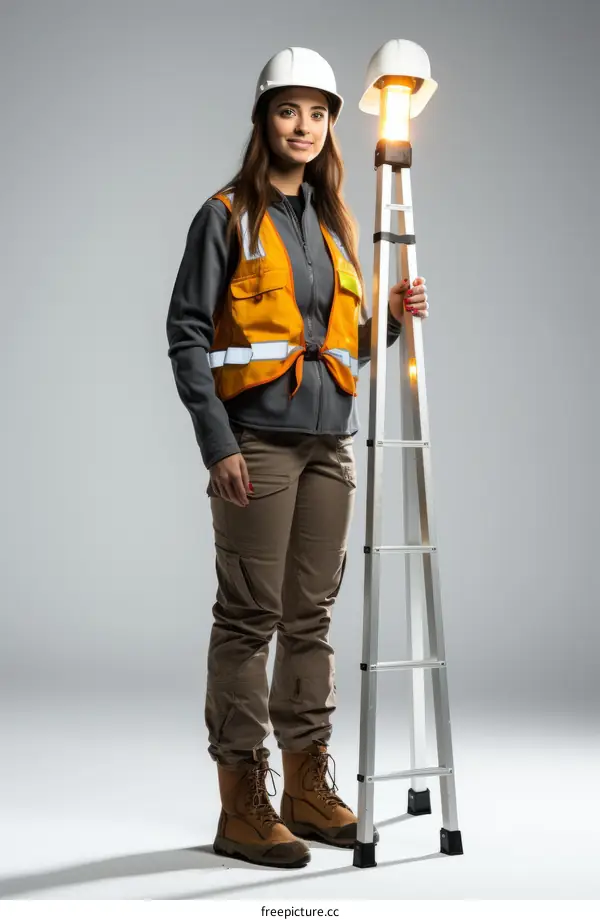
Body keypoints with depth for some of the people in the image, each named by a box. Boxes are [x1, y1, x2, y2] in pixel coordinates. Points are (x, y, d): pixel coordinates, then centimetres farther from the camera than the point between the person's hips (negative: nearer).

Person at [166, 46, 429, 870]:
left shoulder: (334, 223, 17)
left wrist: (392, 318, 1)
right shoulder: (227, 216, -1)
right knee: (250, 615, -4)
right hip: (258, 440, -6)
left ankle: (308, 784, 21)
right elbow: (187, 333, -8)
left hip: (329, 441, 6)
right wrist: (218, 442, -16)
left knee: (311, 615, 11)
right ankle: (243, 803, 5)